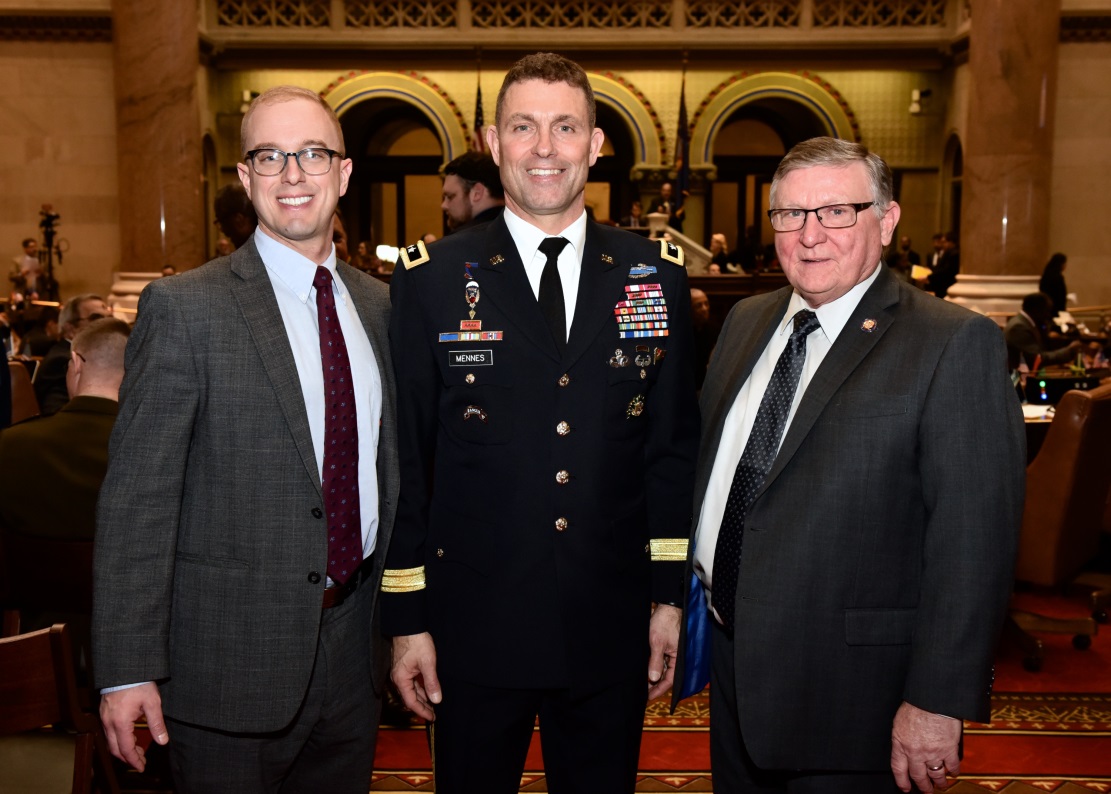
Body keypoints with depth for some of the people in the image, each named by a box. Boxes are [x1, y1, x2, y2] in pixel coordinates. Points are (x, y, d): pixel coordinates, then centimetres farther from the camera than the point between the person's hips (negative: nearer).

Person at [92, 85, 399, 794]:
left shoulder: (379, 305, 7)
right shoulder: (183, 308, -10)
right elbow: (137, 497, -12)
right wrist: (127, 669, -14)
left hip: (354, 651, 5)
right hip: (231, 660, -5)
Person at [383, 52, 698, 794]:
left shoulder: (656, 274, 2)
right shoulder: (432, 279, -4)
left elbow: (674, 446, 4)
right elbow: (404, 458, -3)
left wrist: (671, 595, 3)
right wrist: (406, 620, -3)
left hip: (612, 628, 2)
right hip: (474, 627, -1)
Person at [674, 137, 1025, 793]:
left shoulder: (956, 345, -14)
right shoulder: (746, 322, 7)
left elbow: (974, 539, -17)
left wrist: (938, 702, -18)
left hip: (849, 688, -6)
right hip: (732, 660, 6)